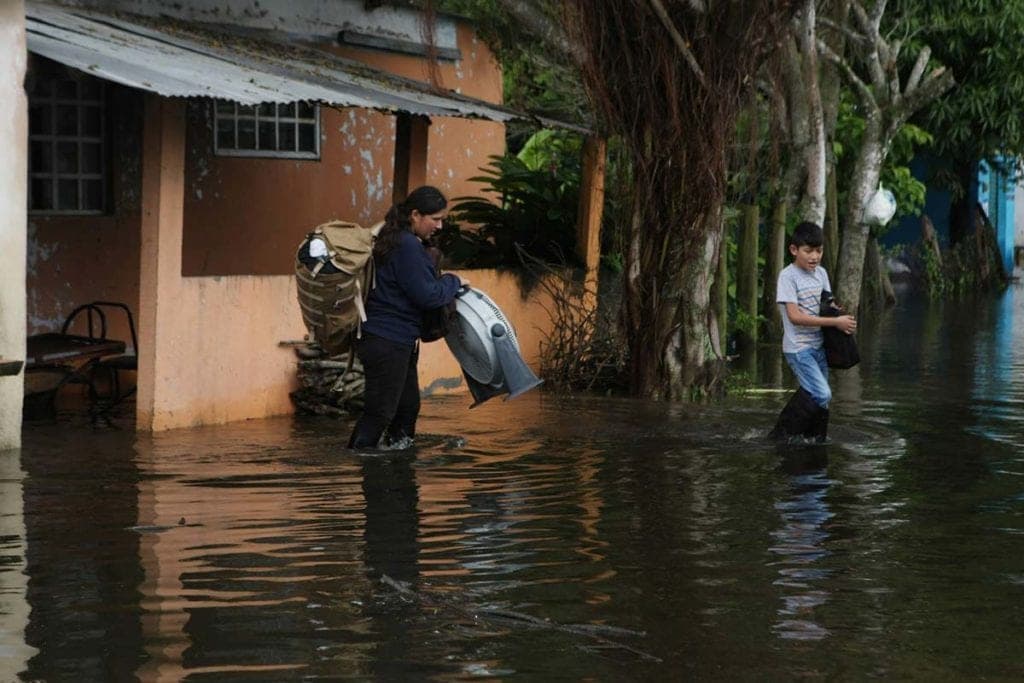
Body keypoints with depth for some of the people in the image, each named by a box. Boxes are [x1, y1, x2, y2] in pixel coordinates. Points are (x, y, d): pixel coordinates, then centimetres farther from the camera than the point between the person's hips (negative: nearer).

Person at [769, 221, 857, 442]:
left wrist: (842, 317, -7)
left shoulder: (821, 273, 9)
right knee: (821, 394, -17)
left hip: (818, 345, 7)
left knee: (820, 399, 8)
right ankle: (782, 434, -5)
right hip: (798, 347, -7)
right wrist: (835, 322, -20)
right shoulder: (788, 275, -13)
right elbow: (794, 316, -19)